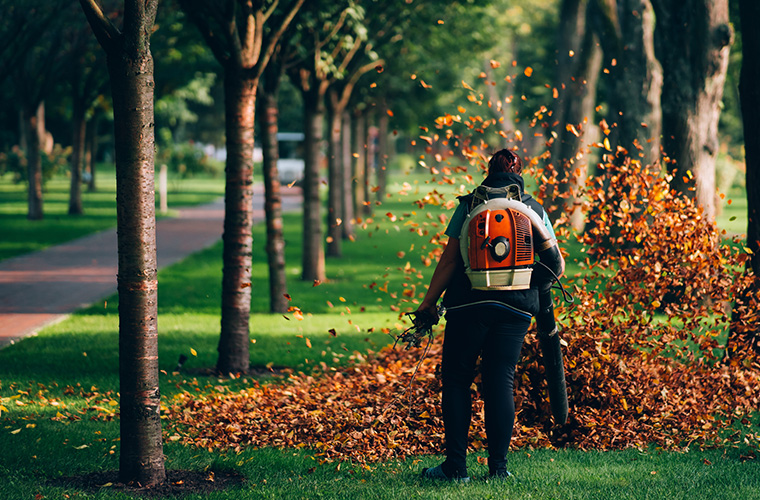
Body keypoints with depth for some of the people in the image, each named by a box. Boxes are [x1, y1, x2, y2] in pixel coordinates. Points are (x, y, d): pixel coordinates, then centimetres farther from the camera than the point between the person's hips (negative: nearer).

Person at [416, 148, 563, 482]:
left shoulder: (469, 204, 5)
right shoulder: (535, 210, 11)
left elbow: (449, 259, -1)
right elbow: (557, 265, 10)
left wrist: (429, 302, 4)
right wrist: (538, 291, 28)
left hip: (469, 304, -2)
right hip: (516, 309, 2)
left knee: (456, 379, 6)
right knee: (501, 382, 7)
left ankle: (456, 466, 2)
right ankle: (498, 466, 4)